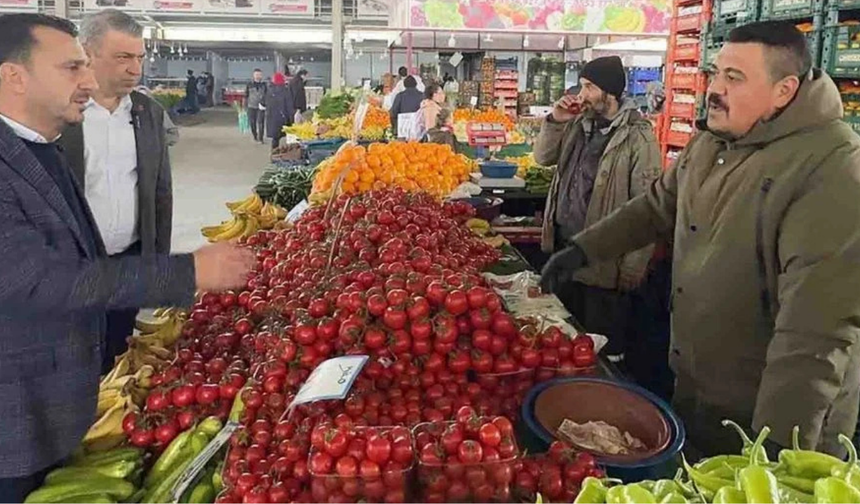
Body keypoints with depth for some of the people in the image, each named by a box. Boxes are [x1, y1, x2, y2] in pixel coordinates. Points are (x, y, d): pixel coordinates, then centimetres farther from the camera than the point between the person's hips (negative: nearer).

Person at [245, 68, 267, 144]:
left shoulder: (264, 84, 3)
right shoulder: (249, 84, 5)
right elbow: (246, 95, 10)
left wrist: (264, 103, 2)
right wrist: (246, 104, 7)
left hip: (261, 107, -1)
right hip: (251, 106, 2)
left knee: (261, 122, -9)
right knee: (252, 122, 5)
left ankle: (261, 138, -3)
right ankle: (255, 136, 23)